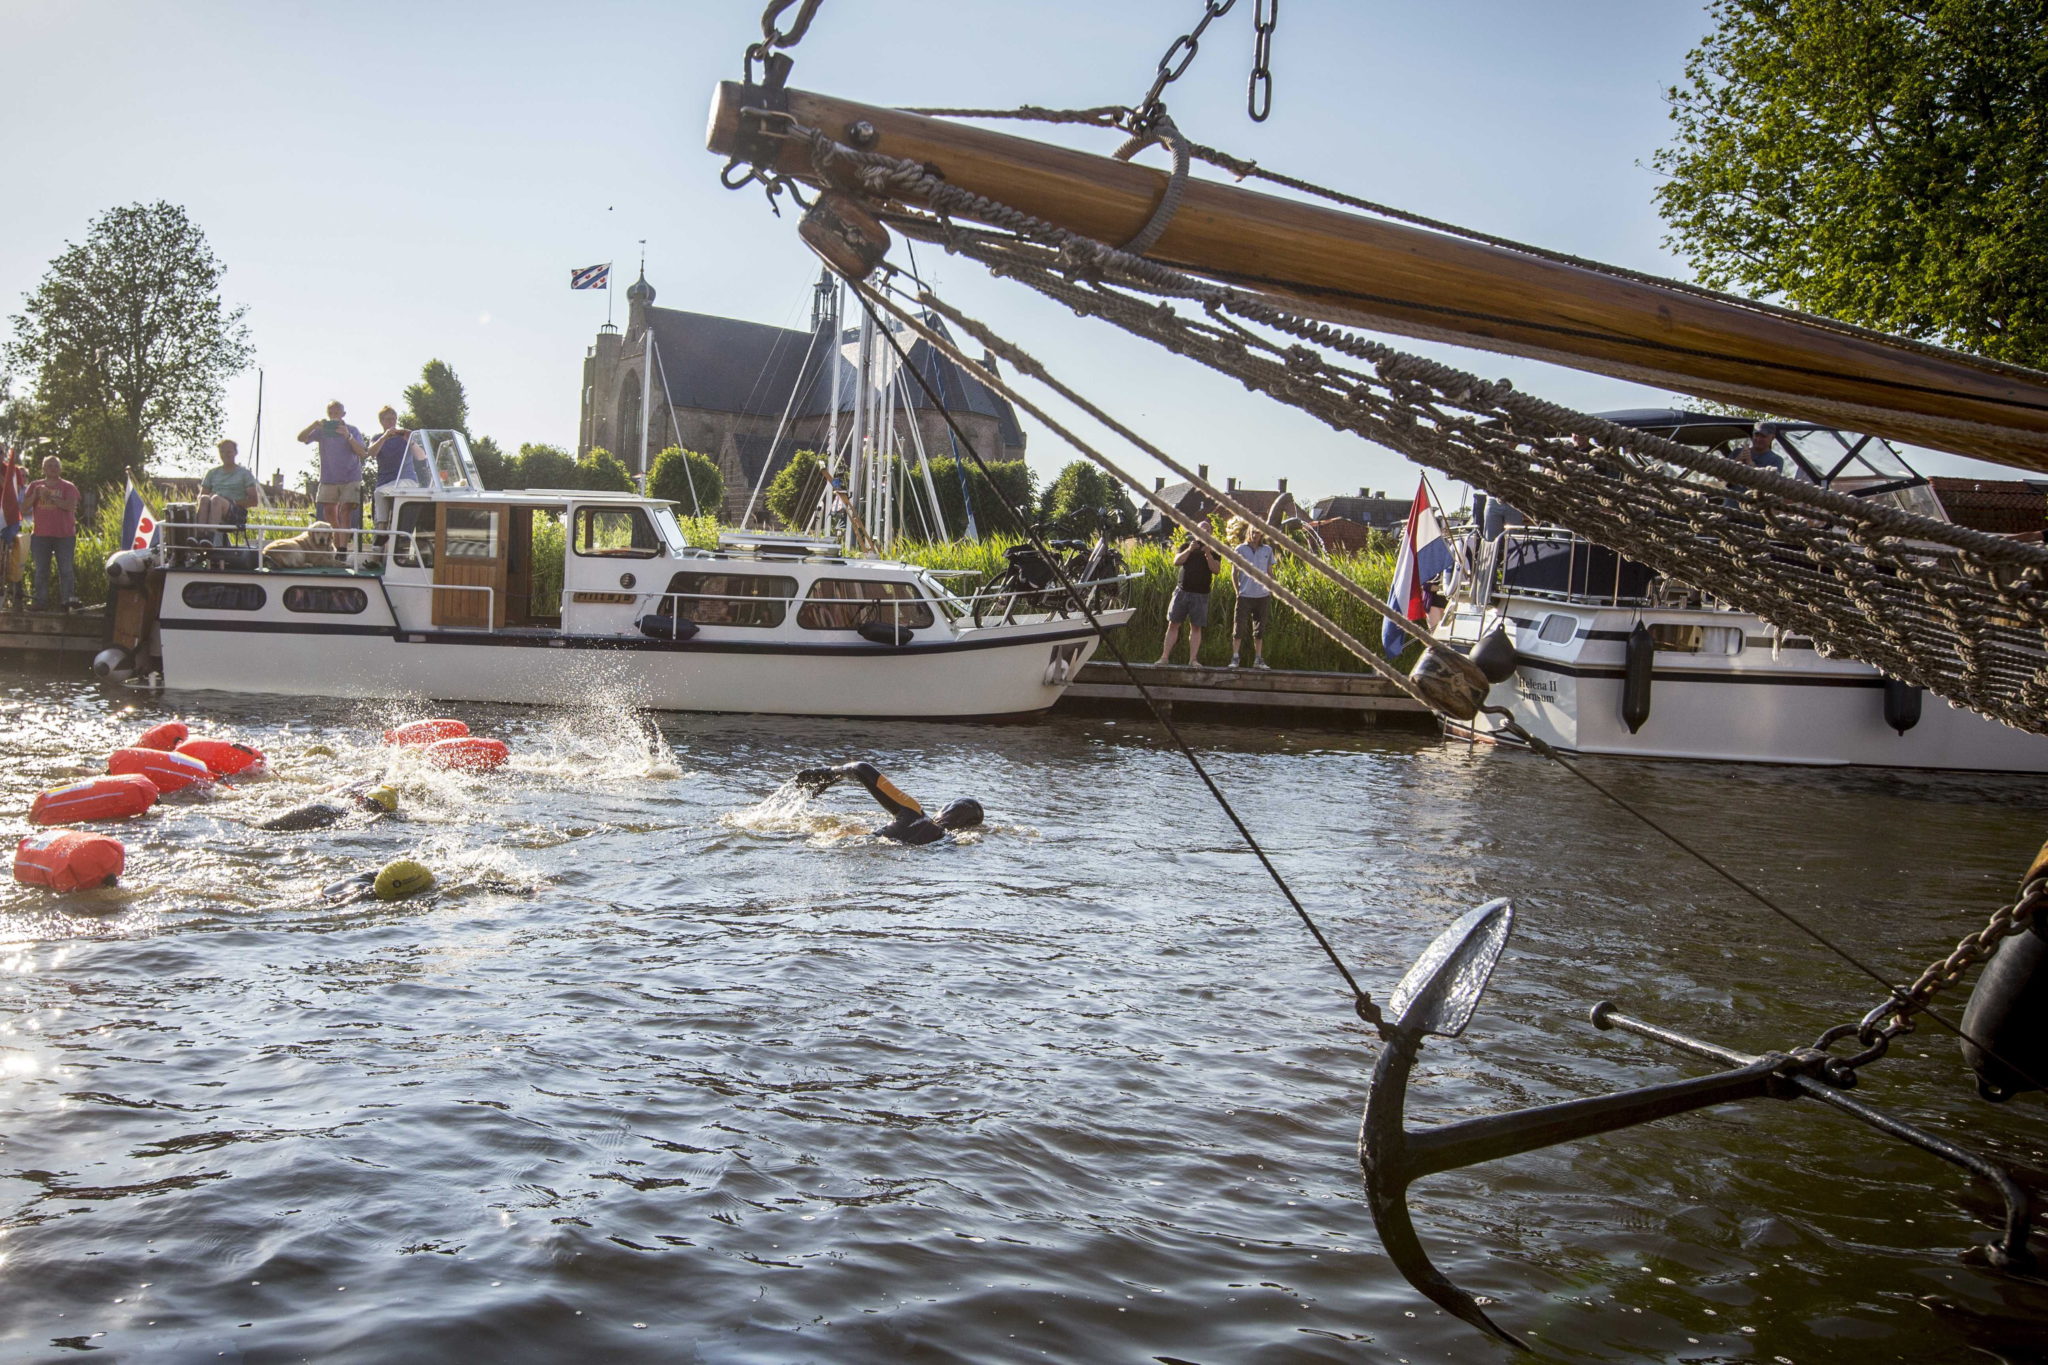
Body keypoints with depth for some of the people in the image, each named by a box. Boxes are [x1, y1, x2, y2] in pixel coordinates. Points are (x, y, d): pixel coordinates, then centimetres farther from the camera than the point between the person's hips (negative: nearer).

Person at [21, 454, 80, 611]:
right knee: (41, 571, 2)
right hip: (41, 535, 3)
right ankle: (41, 602, 5)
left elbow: (70, 506, -12)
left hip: (64, 535, -3)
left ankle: (69, 600, -4)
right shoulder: (35, 486, 13)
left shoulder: (68, 486, 4)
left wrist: (50, 496, -17)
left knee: (66, 569, -5)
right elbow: (24, 507, 7)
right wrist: (35, 494, -8)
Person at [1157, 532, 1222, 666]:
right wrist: (1189, 550, -14)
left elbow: (1216, 569, -5)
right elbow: (1177, 561, -3)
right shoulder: (1186, 546, 12)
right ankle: (1165, 657, 2)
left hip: (1201, 595, -1)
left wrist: (1208, 554, -16)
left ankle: (1193, 659, 2)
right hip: (1182, 591, 1)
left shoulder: (1213, 551, 8)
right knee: (1173, 624, 0)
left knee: (1196, 627, 0)